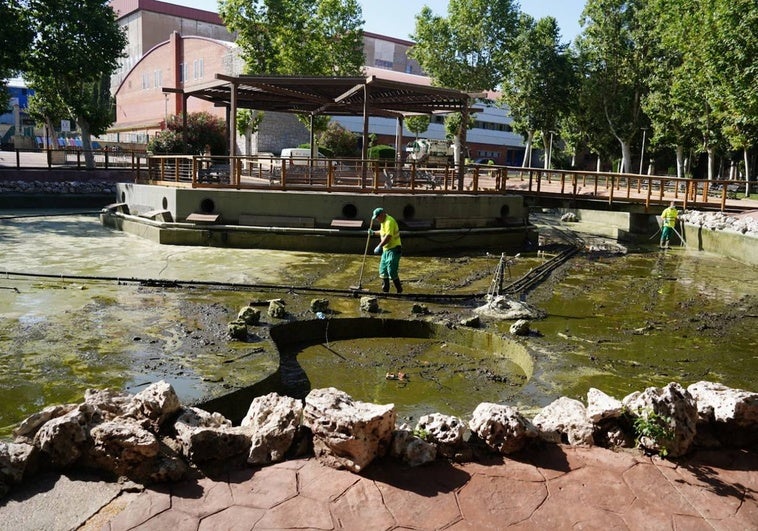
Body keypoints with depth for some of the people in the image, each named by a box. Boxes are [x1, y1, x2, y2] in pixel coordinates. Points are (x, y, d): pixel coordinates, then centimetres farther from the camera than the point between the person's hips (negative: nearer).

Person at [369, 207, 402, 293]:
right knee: (383, 270, 12)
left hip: (394, 249, -10)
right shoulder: (383, 222, 13)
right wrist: (373, 233, 25)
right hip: (386, 250, 10)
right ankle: (385, 290, 21)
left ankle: (399, 291, 0)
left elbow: (388, 236, -29)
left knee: (392, 272, -11)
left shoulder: (389, 221, -19)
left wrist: (379, 246, -31)